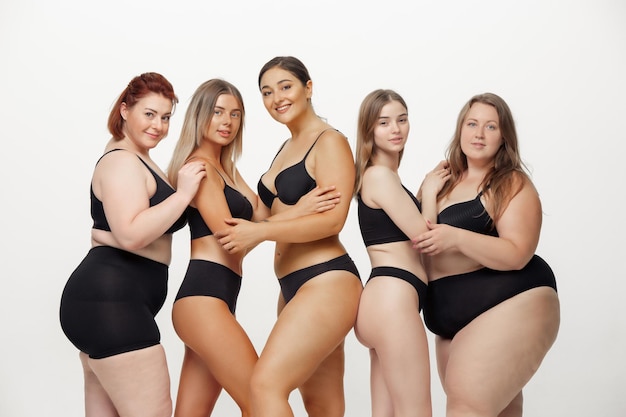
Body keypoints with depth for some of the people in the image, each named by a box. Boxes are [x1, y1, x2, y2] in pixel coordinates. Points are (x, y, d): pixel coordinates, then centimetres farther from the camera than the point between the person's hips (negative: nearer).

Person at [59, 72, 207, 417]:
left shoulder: (135, 160, 23)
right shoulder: (122, 161, -11)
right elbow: (132, 235, -24)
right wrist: (183, 193, -19)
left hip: (104, 300, 11)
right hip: (110, 301, -11)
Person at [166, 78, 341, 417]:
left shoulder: (224, 167, 23)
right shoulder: (199, 164, -5)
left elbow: (260, 215, 13)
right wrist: (296, 212, -16)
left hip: (212, 297, 9)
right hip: (203, 296, -9)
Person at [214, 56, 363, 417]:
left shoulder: (330, 142, -7)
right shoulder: (287, 148, 19)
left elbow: (332, 220, -18)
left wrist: (260, 231, -19)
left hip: (328, 283, -9)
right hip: (294, 287, 9)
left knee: (266, 384, -18)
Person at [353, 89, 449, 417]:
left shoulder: (384, 176, 21)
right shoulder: (379, 174, -8)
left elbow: (411, 231, 21)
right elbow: (424, 235, -10)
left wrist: (428, 190, 12)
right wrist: (430, 192, 5)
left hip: (385, 298, 10)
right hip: (392, 297, -10)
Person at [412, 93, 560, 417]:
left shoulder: (512, 182, -7)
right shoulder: (446, 179, 12)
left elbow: (517, 255, -18)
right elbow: (422, 234, 22)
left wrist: (457, 238, -26)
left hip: (510, 305, -7)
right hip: (454, 321, 7)